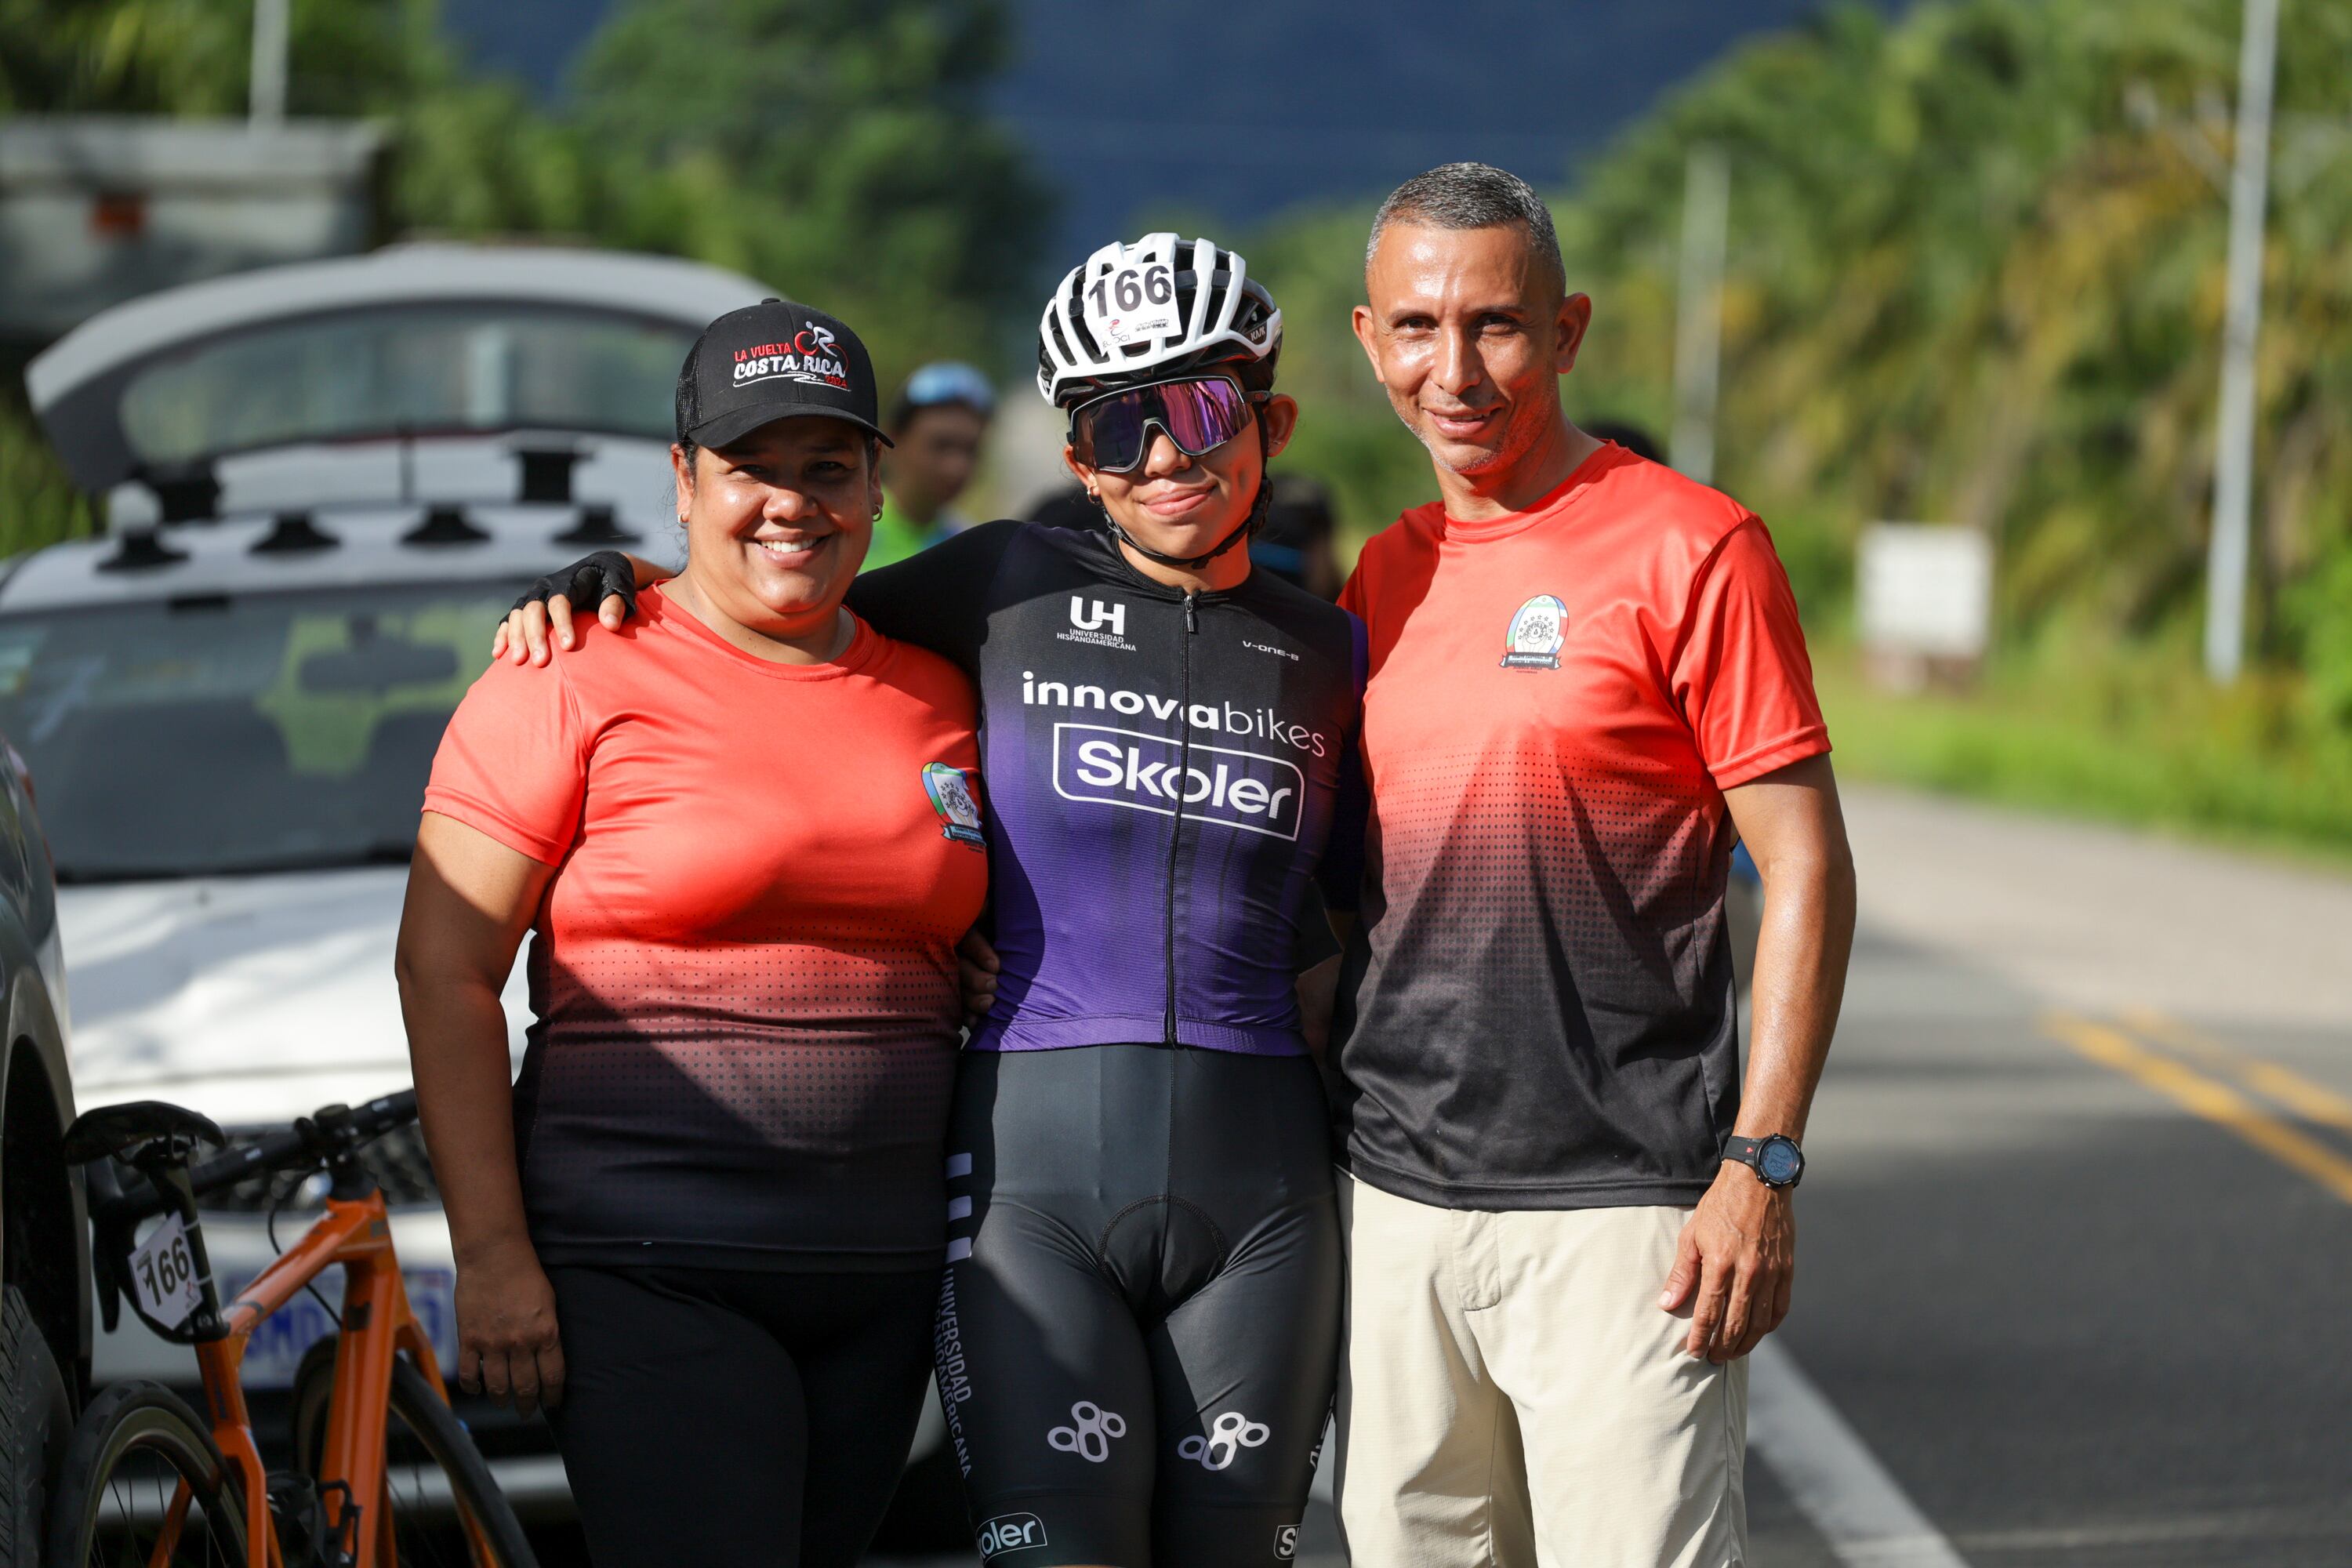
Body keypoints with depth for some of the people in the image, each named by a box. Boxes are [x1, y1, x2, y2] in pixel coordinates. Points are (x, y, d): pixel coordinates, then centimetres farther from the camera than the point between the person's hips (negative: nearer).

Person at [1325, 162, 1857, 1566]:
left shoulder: (1689, 549, -6)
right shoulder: (1383, 578, 13)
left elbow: (1807, 869, -7)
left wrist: (1761, 1163, -13)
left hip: (1621, 1212, -6)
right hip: (1397, 1205, 6)